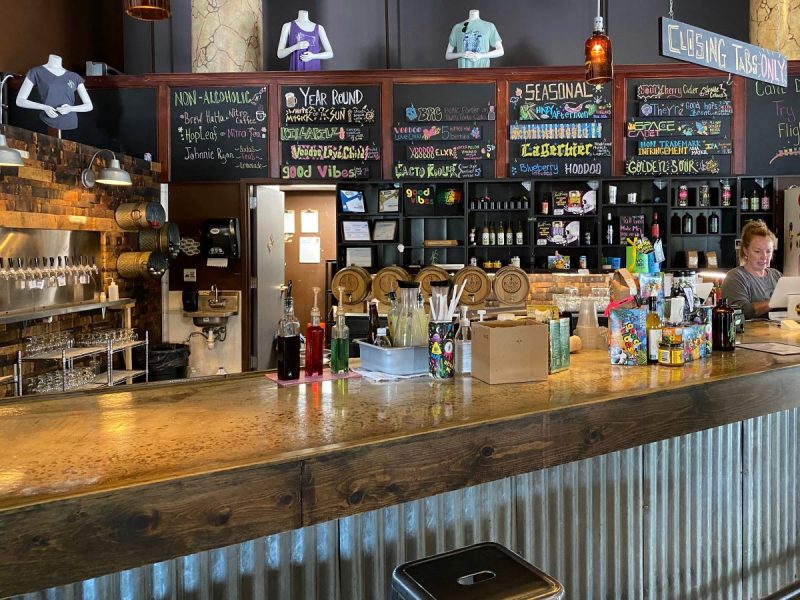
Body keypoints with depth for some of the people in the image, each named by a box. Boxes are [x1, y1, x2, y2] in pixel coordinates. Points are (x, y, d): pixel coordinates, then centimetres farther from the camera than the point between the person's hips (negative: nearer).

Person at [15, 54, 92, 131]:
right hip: (47, 125, -2)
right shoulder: (36, 72, 7)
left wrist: (71, 108, -10)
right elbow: (19, 101, 4)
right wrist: (44, 107, -12)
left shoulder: (75, 77, 12)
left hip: (70, 126, 2)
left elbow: (89, 106, 9)